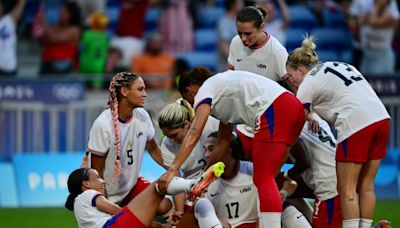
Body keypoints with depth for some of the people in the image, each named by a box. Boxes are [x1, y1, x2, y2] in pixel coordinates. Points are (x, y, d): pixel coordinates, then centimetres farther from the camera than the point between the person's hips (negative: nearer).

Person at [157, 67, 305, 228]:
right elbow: (223, 143, 30)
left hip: (274, 111, -9)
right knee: (266, 178, 14)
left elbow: (194, 133, -7)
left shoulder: (205, 90, 7)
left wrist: (173, 169, -13)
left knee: (263, 180, -11)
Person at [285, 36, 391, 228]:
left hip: (356, 124, -8)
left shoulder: (307, 86, 3)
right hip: (381, 117, 8)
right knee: (366, 186, 12)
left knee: (347, 190, 0)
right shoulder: (338, 65, 24)